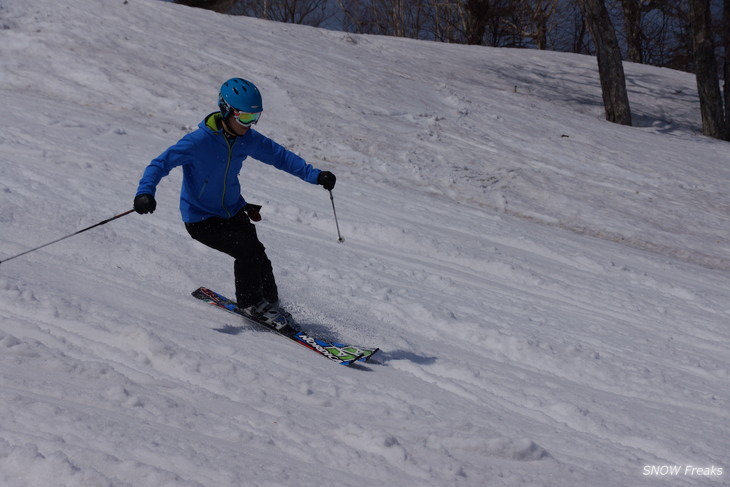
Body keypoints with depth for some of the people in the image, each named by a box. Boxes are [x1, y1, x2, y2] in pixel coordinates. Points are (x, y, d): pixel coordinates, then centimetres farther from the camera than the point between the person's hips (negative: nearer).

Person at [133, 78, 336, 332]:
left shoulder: (247, 139, -6)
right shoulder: (199, 141, -26)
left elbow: (279, 155, 6)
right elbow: (162, 163, -27)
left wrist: (314, 175, -3)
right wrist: (145, 191, -45)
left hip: (233, 211, 6)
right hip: (201, 219, -6)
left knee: (257, 257, -9)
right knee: (250, 250, -21)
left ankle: (270, 303, 17)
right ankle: (251, 303, 3)